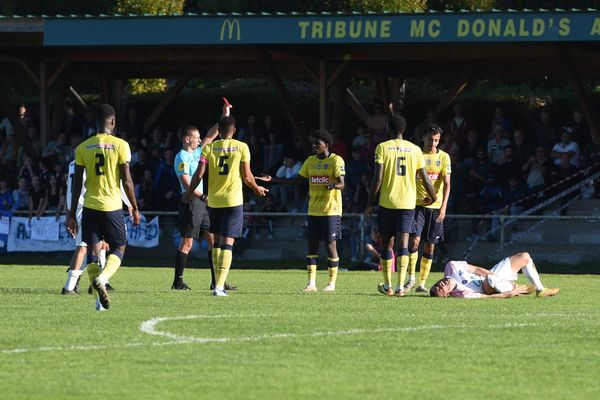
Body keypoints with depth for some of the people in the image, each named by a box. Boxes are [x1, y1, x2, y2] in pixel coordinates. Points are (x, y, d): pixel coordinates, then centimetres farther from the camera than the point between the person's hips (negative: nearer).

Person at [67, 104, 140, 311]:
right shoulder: (120, 145, -5)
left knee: (93, 251, 6)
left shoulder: (83, 148, 3)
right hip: (112, 206, -2)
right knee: (118, 247, 12)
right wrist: (135, 208, 5)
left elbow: (77, 184, 3)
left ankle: (100, 298, -1)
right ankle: (102, 278, -16)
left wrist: (72, 214, 9)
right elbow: (126, 181, -6)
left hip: (90, 206, 2)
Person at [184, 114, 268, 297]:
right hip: (233, 200, -2)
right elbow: (247, 177, -2)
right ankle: (219, 286, -16)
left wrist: (189, 192, 13)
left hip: (213, 200, 2)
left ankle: (218, 283, 18)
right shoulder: (242, 147, -2)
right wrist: (257, 189, 18)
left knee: (217, 242, 16)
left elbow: (199, 174, -3)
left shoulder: (209, 148, 1)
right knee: (227, 243, -5)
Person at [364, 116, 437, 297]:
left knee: (387, 243, 11)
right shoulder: (415, 150, 5)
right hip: (408, 202, 1)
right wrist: (433, 197, 24)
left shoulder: (382, 148, -3)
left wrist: (369, 203, -1)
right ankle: (400, 286, -15)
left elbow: (377, 178, -8)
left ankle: (387, 285, 20)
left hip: (387, 202, -1)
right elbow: (425, 179, 6)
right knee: (403, 243, -2)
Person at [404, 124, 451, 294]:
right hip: (417, 204, -1)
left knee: (430, 246, 3)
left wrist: (443, 206, -17)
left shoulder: (444, 157, 3)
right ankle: (411, 278, -5)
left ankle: (422, 283, 11)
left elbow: (446, 183, -4)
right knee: (415, 240, -16)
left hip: (436, 207, 1)